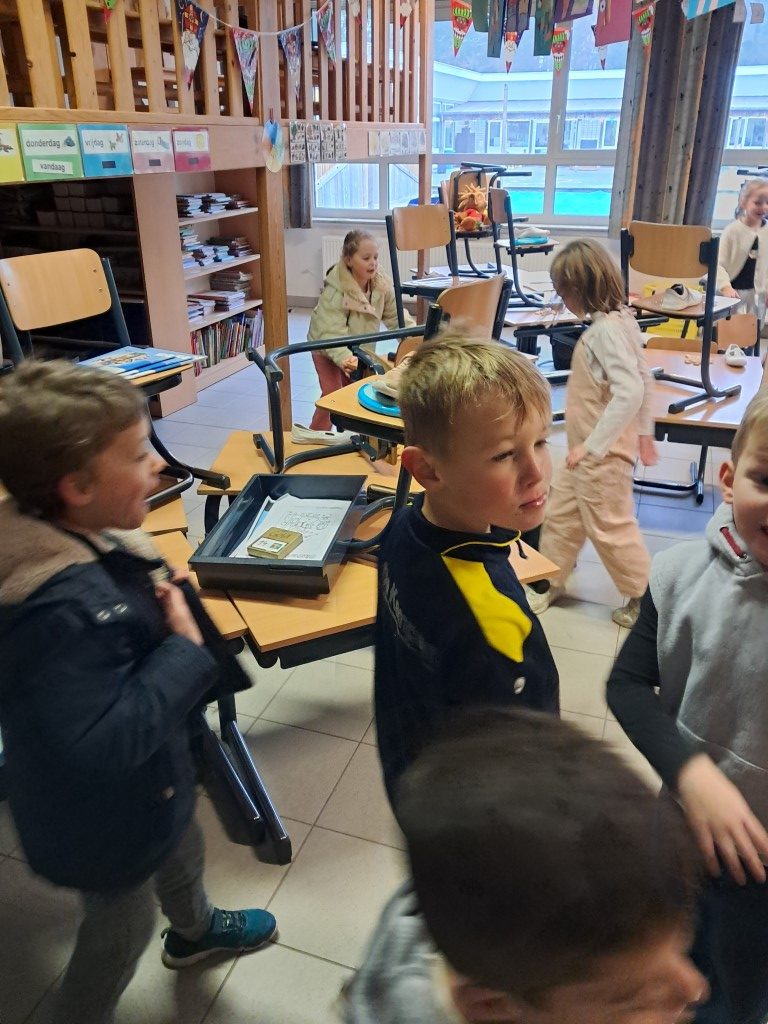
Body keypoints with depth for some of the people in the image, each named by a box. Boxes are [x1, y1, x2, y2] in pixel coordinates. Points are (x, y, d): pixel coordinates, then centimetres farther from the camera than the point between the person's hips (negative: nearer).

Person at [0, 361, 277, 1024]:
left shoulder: (84, 540, -12)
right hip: (103, 819, -9)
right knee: (122, 930, 20)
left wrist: (164, 597, -10)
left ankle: (194, 931, 66)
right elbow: (93, 746, -38)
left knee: (181, 850, 35)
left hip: (148, 779, 9)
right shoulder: (64, 609, -41)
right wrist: (185, 650, -33)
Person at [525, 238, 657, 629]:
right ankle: (551, 580, 34)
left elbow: (630, 392, -33)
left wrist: (592, 446, -28)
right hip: (588, 447, 9)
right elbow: (642, 379, 12)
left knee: (610, 527, 6)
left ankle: (645, 596, 25)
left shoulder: (606, 329, -24)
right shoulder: (619, 319, 4)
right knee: (561, 512, 18)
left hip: (602, 453, -9)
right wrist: (643, 430, 20)